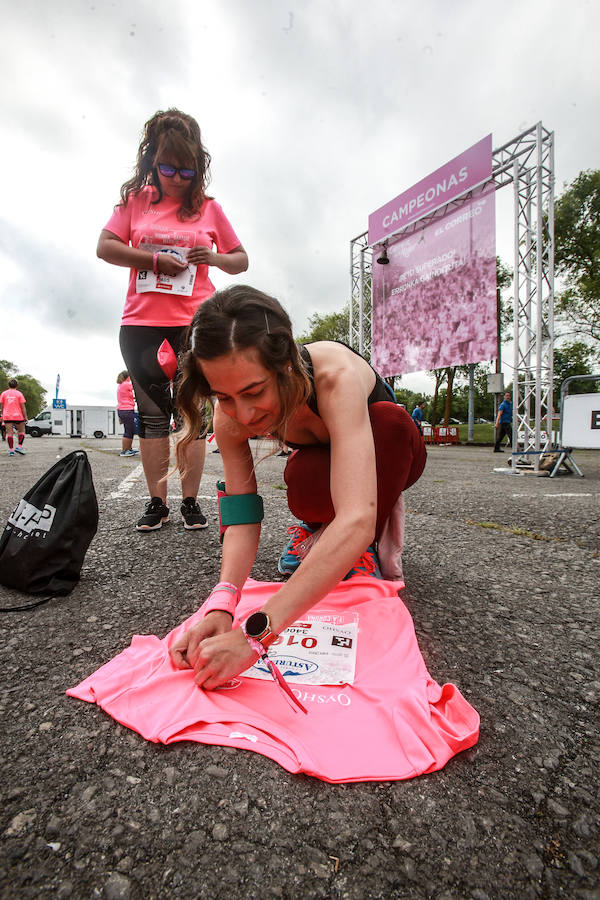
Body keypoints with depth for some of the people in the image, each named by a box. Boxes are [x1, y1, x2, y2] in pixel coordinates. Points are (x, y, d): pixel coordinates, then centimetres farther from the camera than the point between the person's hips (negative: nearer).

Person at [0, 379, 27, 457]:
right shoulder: (19, 393, 0)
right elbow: (23, 407, -4)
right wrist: (25, 417, -1)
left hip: (7, 416, 2)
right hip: (18, 416, -2)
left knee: (9, 433, 2)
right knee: (21, 431, 13)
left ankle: (11, 450, 1)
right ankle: (19, 446, 1)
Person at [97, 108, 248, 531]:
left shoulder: (208, 207, 9)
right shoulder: (136, 199, 10)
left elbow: (242, 260, 14)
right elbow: (105, 247, 4)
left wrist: (214, 258, -7)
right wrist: (155, 260, -9)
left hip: (194, 325, -1)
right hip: (141, 324, 1)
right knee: (152, 413, 3)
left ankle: (190, 501, 7)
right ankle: (157, 502, 11)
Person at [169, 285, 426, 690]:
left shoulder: (336, 376, -41)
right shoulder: (230, 415, -26)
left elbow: (357, 520, -51)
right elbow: (242, 520, -26)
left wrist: (257, 634, -56)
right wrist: (221, 605, -45)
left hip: (388, 456, -1)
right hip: (324, 465, 2)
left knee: (389, 416, -36)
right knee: (304, 486, -34)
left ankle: (363, 552, -13)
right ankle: (324, 533, 3)